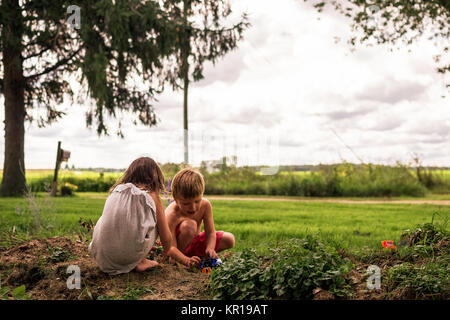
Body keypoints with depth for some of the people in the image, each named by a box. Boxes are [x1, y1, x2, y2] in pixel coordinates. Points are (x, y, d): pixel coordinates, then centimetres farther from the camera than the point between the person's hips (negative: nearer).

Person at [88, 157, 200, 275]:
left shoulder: (115, 190, 14)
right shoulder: (151, 196, 2)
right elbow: (166, 239, 6)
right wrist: (166, 252, 33)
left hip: (102, 256, 4)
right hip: (130, 256, -4)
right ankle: (141, 262, 13)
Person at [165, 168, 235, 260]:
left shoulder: (205, 205, -19)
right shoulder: (172, 215, -34)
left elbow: (210, 232, -13)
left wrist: (210, 249, -33)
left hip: (195, 241, 6)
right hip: (178, 248, -6)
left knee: (229, 239, -3)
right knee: (189, 225, -35)